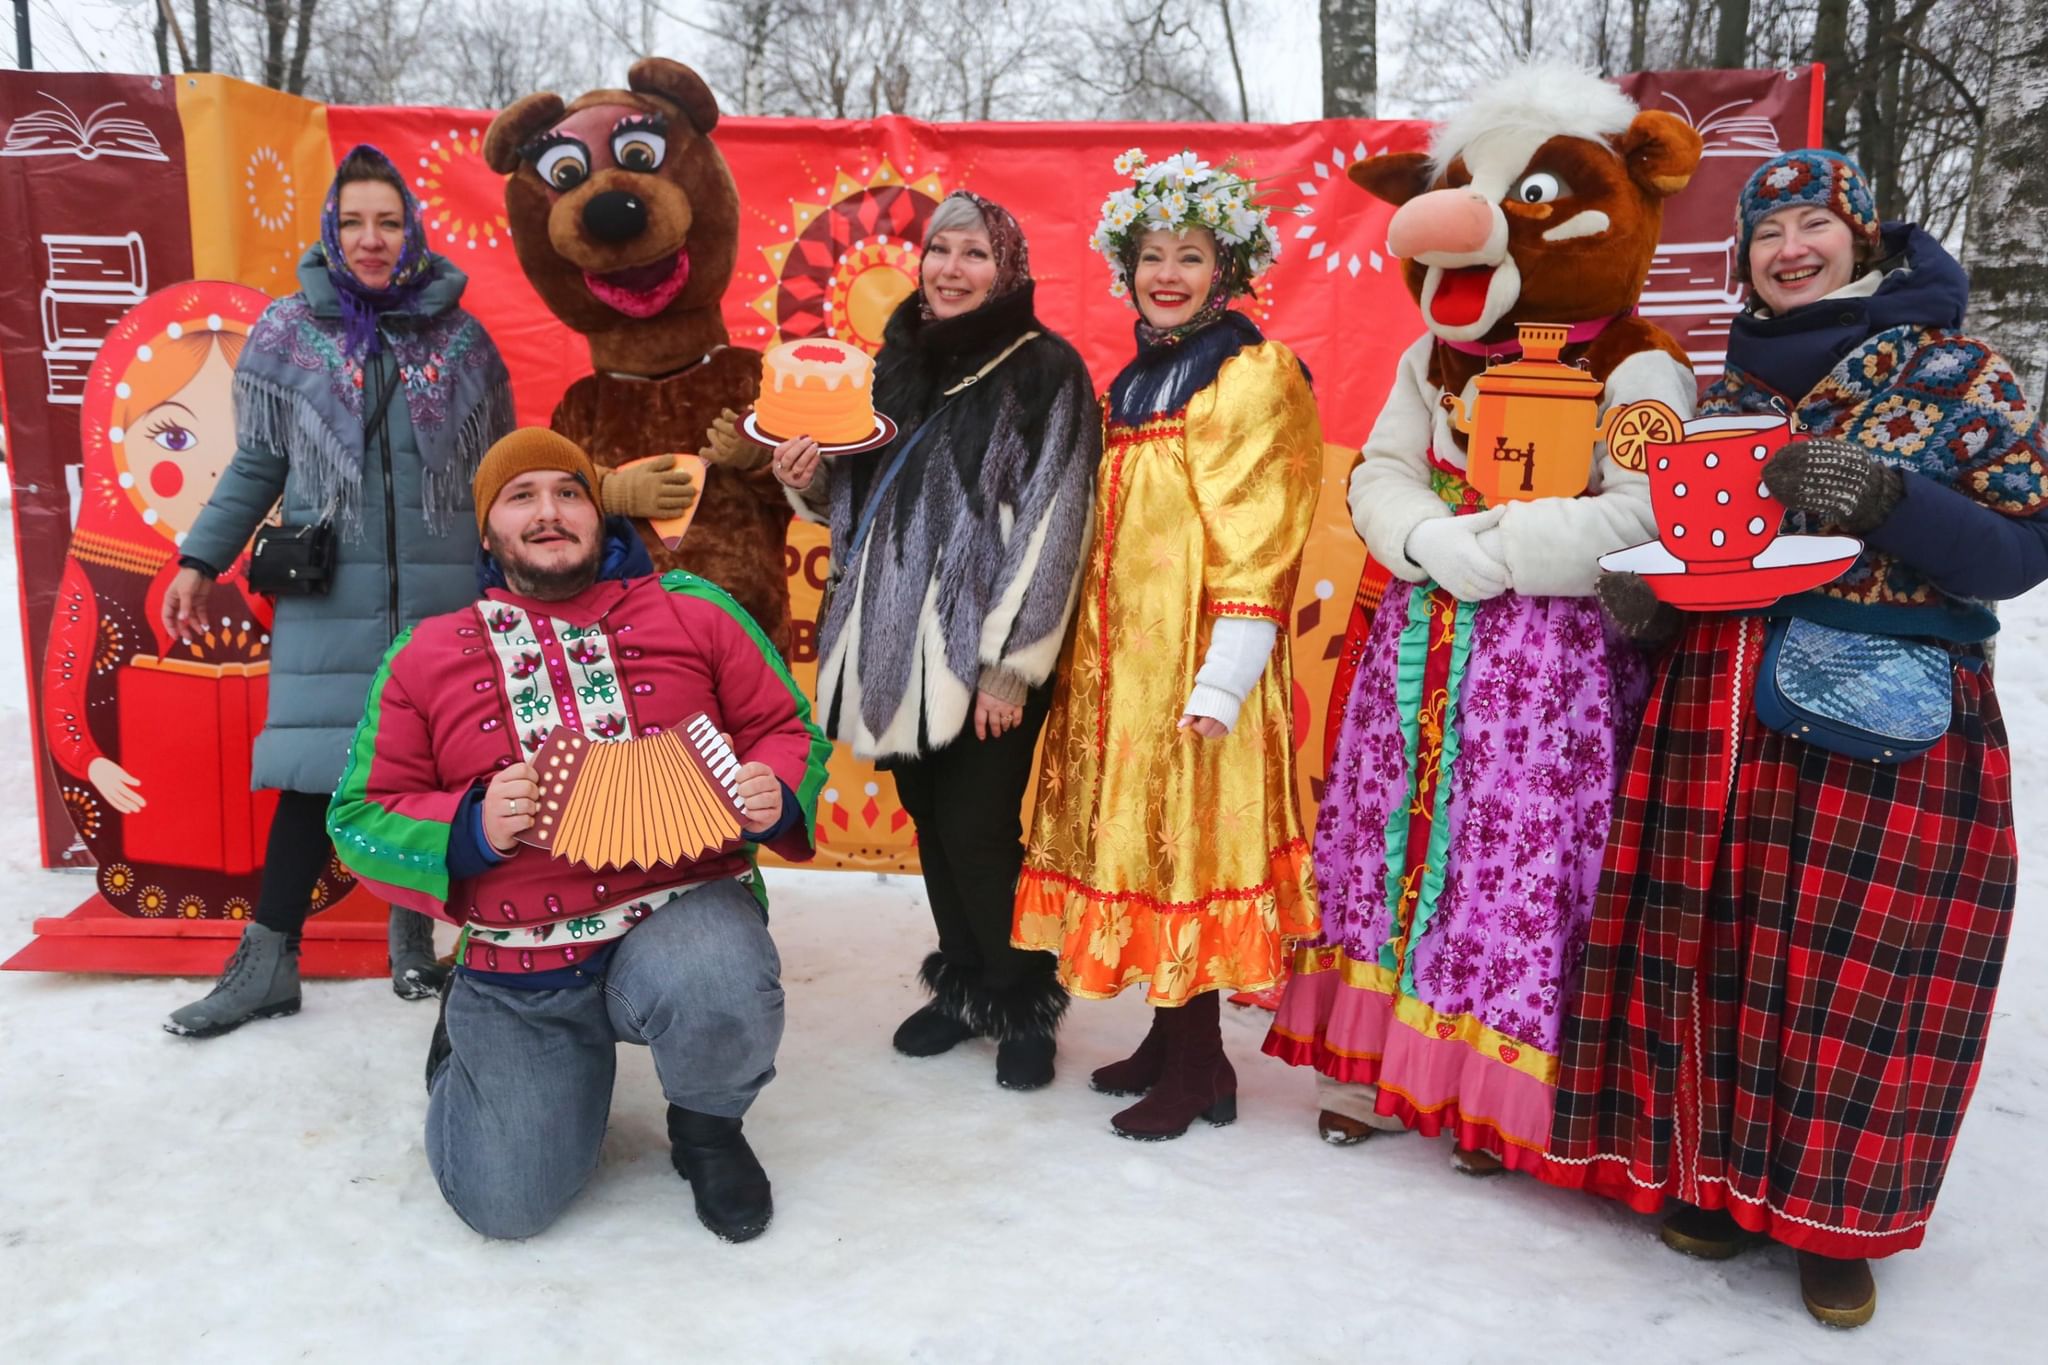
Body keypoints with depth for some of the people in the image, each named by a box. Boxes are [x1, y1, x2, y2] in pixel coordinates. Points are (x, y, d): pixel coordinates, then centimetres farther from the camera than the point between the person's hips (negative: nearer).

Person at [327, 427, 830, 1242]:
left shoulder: (692, 611, 5)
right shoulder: (424, 655, 7)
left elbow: (787, 729, 9)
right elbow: (361, 818, 6)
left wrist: (775, 792, -15)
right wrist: (471, 828, -15)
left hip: (683, 913, -1)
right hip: (518, 973, 2)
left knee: (715, 995, -36)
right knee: (507, 1201, -7)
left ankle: (707, 1127, 2)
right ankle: (468, 1050, 29)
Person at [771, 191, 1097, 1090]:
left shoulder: (1042, 370, -7)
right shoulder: (900, 361, 13)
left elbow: (1052, 526, -13)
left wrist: (1012, 664, -17)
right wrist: (811, 480, -1)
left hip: (985, 653, -6)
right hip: (898, 644, 6)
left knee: (979, 830, -4)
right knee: (931, 820, 13)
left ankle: (1025, 1005, 17)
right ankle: (962, 986, 31)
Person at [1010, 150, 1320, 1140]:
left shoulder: (1252, 376, -6)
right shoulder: (1134, 383, 17)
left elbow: (1255, 539, -14)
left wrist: (1222, 679, -21)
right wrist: (1084, 649, 16)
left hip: (1192, 655, -7)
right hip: (1120, 650, 8)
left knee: (1186, 838, -4)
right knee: (1137, 837, 11)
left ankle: (1198, 1066, 9)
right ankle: (1170, 1033, 24)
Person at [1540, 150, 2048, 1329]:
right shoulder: (1730, 390, 14)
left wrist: (1885, 499, -20)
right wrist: (1643, 593, -2)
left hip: (1885, 728, -4)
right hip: (1716, 718, 4)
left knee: (1854, 972, 0)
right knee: (1718, 955, 6)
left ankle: (1837, 1218, 18)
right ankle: (1721, 1173, 24)